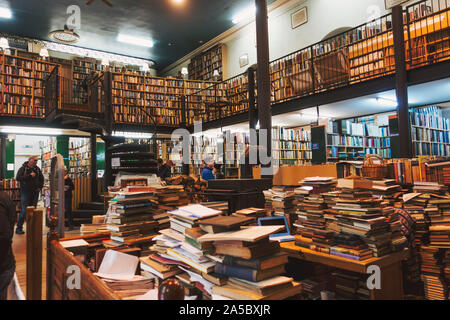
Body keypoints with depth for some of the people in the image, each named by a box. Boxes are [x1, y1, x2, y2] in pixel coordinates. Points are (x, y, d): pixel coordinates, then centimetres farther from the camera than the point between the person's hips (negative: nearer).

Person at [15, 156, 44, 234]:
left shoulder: (37, 169, 10)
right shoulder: (23, 168, -2)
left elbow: (41, 179, 22)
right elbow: (18, 178, -15)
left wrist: (40, 187, 11)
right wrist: (29, 176, -20)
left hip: (35, 193, 4)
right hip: (25, 192, -4)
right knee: (24, 211, -7)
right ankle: (19, 228, 4)